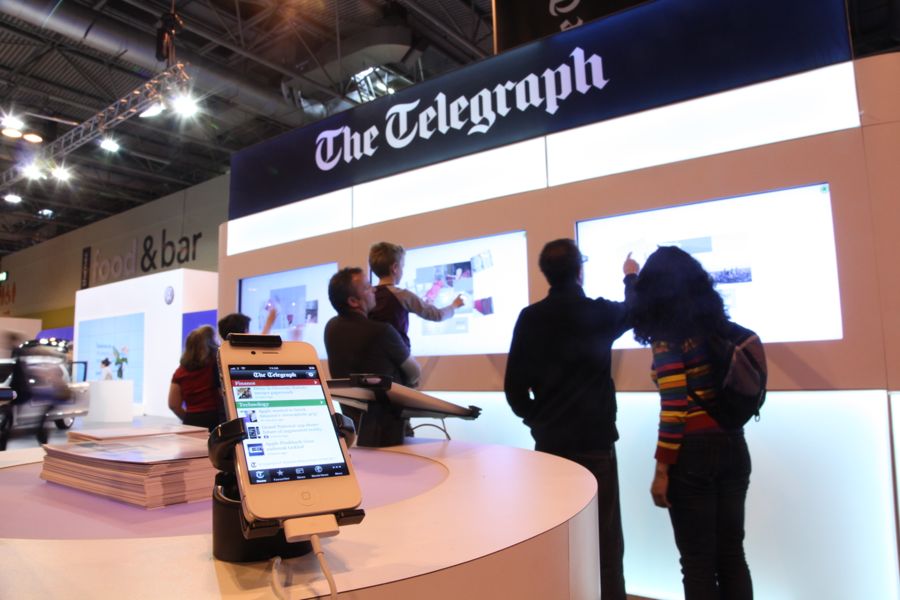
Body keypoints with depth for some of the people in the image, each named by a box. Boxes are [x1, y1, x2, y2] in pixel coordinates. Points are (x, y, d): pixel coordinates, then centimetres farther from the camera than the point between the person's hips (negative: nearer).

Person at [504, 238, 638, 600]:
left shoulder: (529, 318, -3)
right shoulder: (599, 313, -6)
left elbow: (514, 385, -1)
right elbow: (636, 311, 18)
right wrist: (631, 278, 36)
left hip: (548, 441, 3)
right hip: (594, 441, -3)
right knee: (604, 540, 6)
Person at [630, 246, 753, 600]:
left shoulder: (667, 337, -13)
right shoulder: (717, 324, 7)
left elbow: (675, 408, -19)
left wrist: (662, 469, -12)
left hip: (693, 453, -7)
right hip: (732, 445, 7)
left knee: (699, 562, 5)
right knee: (732, 553, 16)